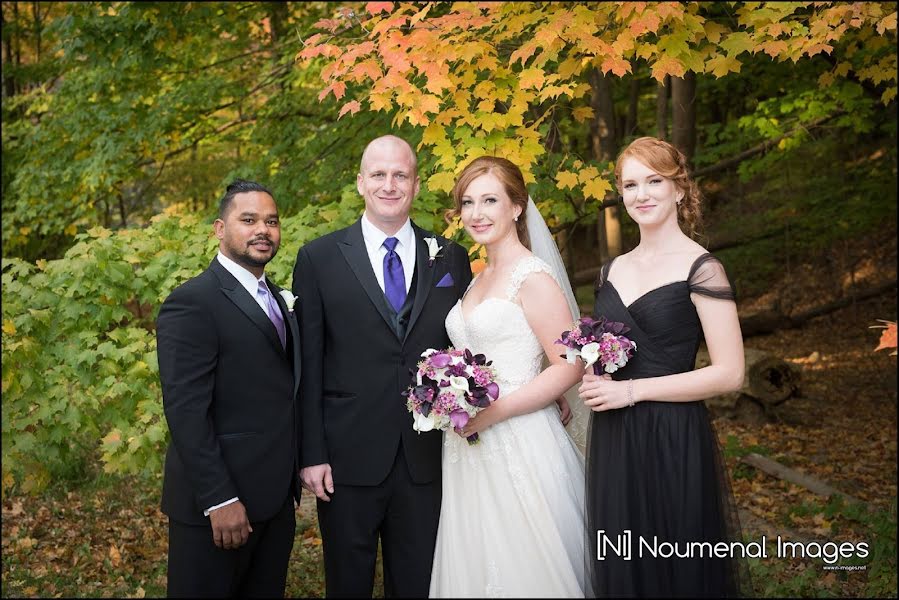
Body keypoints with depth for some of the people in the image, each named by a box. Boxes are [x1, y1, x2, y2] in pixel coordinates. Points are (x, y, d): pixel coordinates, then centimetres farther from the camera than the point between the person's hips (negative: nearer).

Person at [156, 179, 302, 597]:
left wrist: (292, 477, 10)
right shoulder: (192, 303, -14)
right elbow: (185, 411, -19)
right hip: (218, 501, -8)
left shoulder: (276, 297, 12)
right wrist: (218, 499, -21)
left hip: (277, 497, 8)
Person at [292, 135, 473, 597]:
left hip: (426, 459, 2)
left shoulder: (451, 258, 5)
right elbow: (308, 365, -3)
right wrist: (311, 454, -6)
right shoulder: (319, 258, -1)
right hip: (347, 459, -1)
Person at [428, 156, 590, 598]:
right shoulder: (479, 279, 13)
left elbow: (569, 367, -16)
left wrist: (494, 412, -18)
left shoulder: (532, 277, -11)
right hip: (471, 448, 8)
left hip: (521, 446, -8)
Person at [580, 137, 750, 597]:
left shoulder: (700, 269, -9)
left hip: (672, 440, -6)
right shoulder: (612, 271, 10)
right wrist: (592, 383, 0)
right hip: (611, 441, 6)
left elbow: (729, 374, -14)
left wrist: (632, 390, -16)